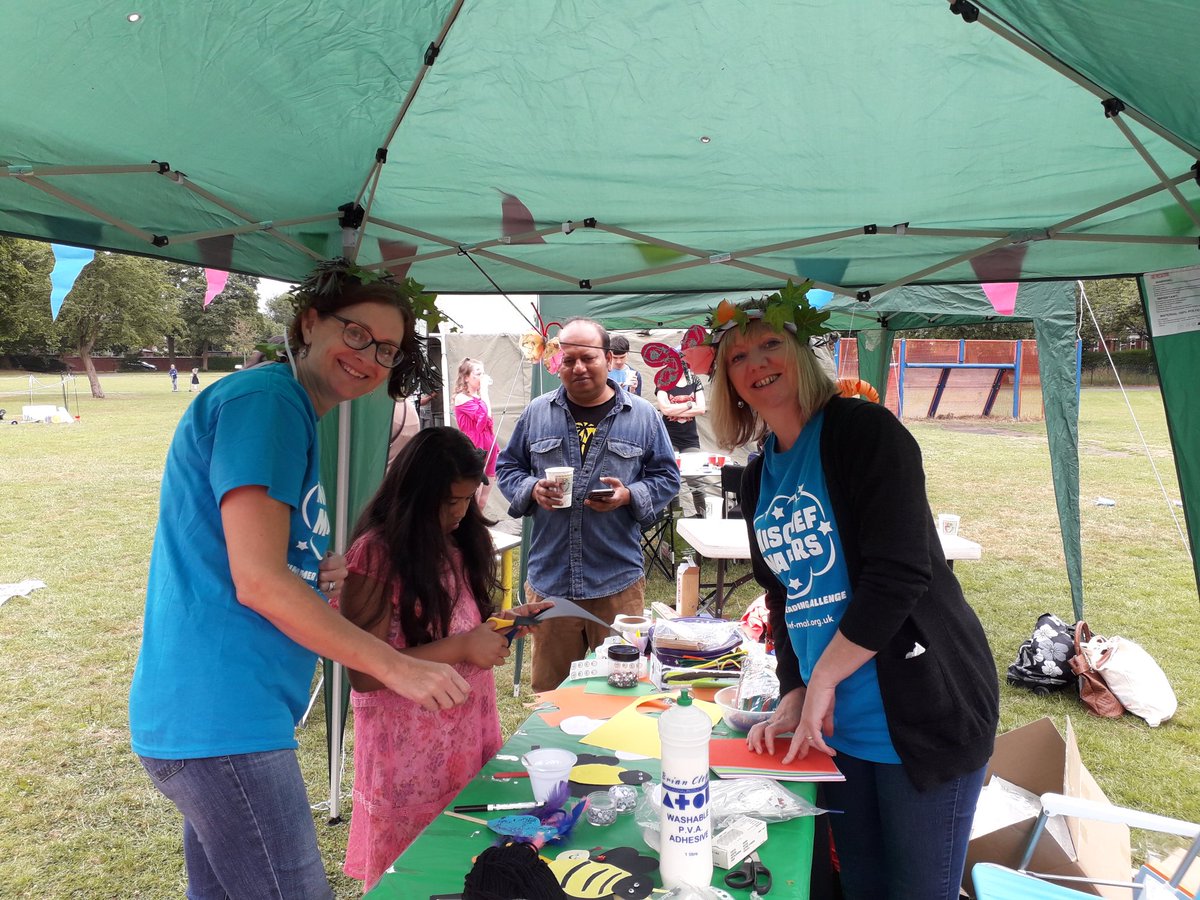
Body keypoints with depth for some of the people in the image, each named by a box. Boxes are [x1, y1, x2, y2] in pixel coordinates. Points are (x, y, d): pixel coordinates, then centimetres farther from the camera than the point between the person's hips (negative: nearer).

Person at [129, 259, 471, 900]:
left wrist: (320, 578, 3)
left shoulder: (289, 412, 17)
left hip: (216, 718, 10)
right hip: (222, 723, -10)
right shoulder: (268, 400, -14)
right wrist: (398, 667, -15)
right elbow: (259, 582, -21)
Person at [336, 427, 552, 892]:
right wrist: (462, 648, -22)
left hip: (466, 738, 6)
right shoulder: (376, 555, -17)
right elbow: (365, 675, -20)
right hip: (410, 756, -6)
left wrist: (503, 621, 0)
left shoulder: (455, 543, 6)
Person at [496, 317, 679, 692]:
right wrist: (532, 489, -8)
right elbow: (507, 467, 13)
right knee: (549, 691, 12)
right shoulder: (536, 414, 7)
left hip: (618, 580, -1)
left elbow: (666, 477, 6)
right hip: (549, 578, 1)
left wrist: (630, 495, -13)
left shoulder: (642, 415, 3)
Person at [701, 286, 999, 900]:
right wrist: (793, 699, 4)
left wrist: (823, 679, -14)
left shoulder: (864, 430, -12)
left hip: (920, 713, -6)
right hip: (832, 722, 7)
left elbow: (899, 574, -20)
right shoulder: (758, 478, 10)